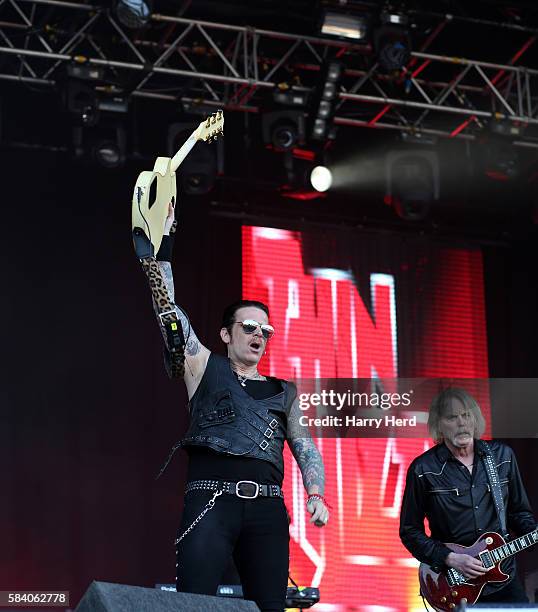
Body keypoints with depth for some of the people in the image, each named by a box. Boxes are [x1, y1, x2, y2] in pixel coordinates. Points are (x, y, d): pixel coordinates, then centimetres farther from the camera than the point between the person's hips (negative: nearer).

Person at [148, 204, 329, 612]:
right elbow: (168, 308, 7)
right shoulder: (206, 369, 14)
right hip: (211, 500, -3)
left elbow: (306, 448, 13)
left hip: (267, 507, 3)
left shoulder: (284, 393, 21)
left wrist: (316, 495, -6)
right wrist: (163, 240, 1)